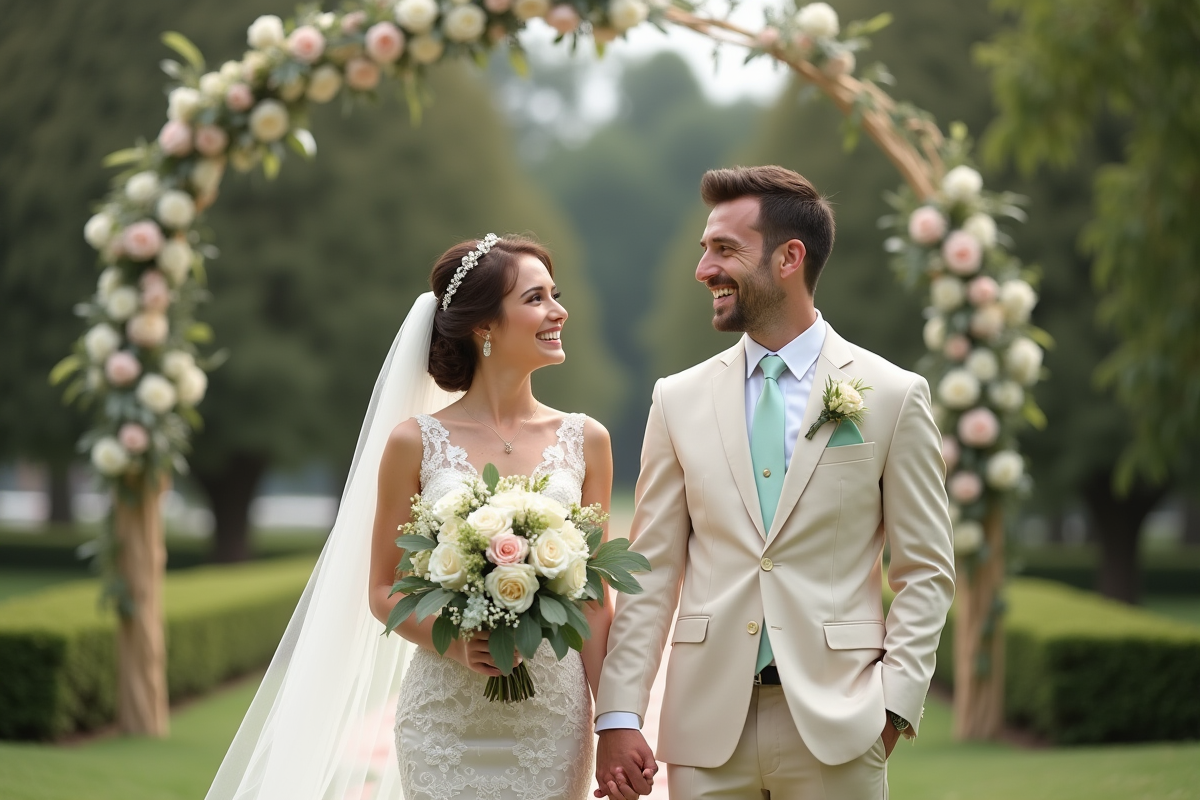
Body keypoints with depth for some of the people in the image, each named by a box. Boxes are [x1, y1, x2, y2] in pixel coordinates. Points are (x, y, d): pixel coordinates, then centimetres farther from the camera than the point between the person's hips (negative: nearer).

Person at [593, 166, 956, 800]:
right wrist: (618, 716, -3)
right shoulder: (679, 401, 7)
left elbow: (926, 570, 2)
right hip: (707, 726, 2)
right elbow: (651, 570, 5)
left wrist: (894, 703, -8)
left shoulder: (894, 396, 1)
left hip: (837, 724, -2)